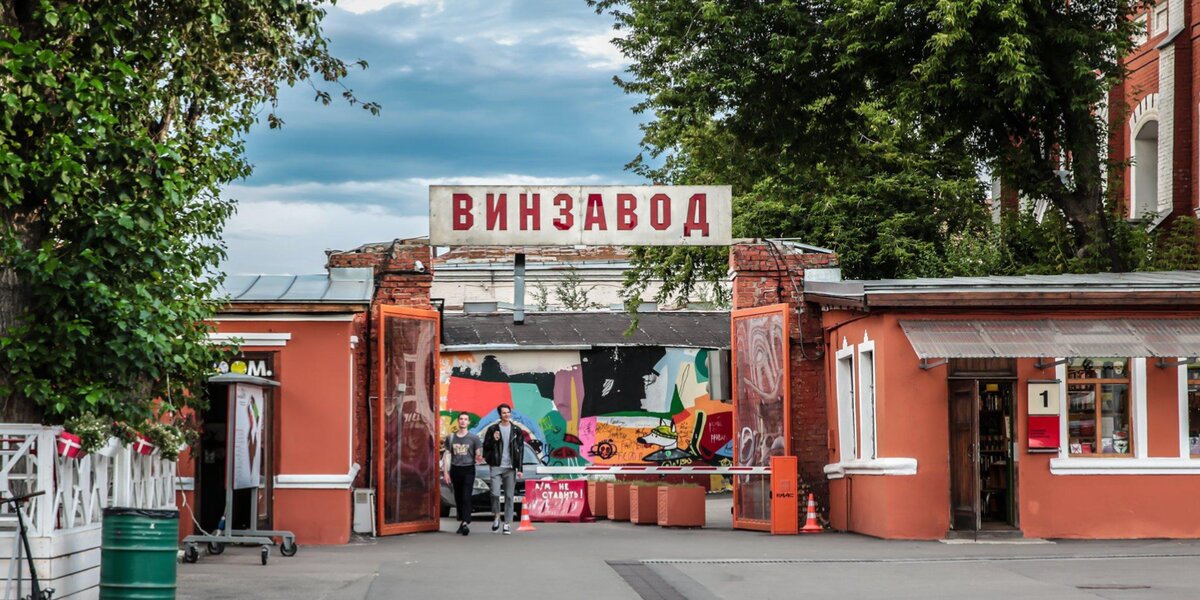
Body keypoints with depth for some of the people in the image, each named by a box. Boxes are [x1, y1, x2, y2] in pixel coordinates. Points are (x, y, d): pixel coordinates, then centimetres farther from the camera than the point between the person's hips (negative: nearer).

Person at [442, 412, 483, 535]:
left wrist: (479, 457, -22)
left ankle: (465, 523, -21)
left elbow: (478, 454, 2)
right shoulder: (450, 438, 11)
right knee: (458, 498, 5)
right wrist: (445, 472, 5)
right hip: (455, 470, 3)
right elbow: (447, 455, 12)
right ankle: (461, 522, 13)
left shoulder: (474, 438, 3)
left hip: (468, 470, -3)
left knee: (466, 497, -13)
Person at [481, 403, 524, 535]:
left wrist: (520, 469, -1)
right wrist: (493, 440, -13)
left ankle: (507, 524, 4)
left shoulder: (516, 431, 7)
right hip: (496, 467, -1)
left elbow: (520, 450, 6)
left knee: (509, 496, 0)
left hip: (510, 468, 1)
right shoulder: (492, 429, 4)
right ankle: (496, 517, 15)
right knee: (495, 493, -10)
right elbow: (486, 446, 7)